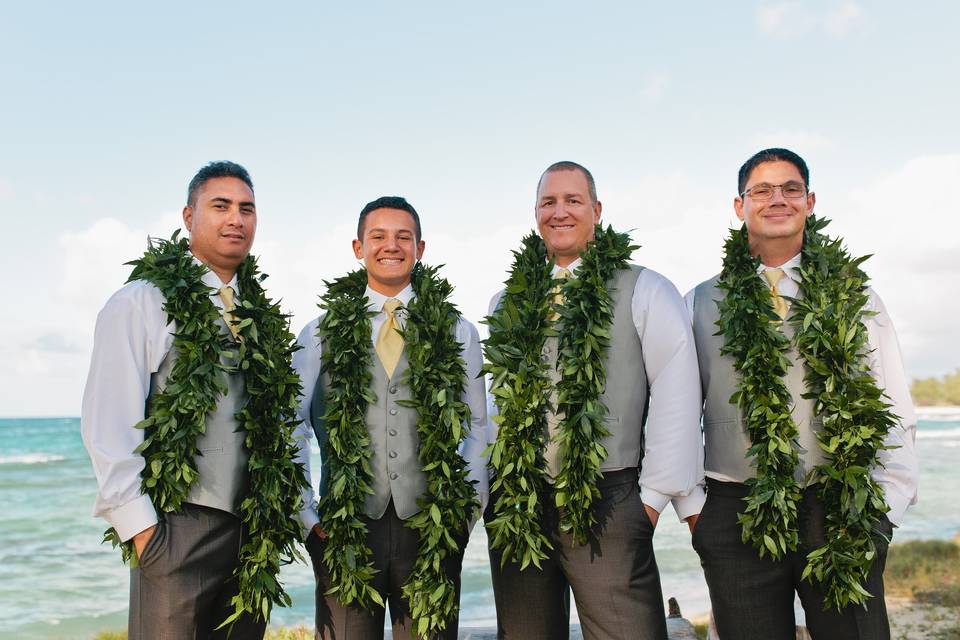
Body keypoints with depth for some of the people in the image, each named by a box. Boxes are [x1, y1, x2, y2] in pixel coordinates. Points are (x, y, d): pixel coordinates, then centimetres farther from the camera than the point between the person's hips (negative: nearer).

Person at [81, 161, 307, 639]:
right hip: (178, 528, -5)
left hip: (255, 532, 5)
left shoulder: (263, 317, 14)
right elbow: (108, 424, -8)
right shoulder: (138, 304, -2)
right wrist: (138, 525, -13)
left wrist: (283, 514, 10)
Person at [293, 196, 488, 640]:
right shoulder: (321, 333, 7)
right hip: (344, 530, 0)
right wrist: (305, 517, -1)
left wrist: (467, 511, 2)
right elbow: (292, 428, 6)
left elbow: (478, 429, 10)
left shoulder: (457, 332, 8)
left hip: (431, 528, 0)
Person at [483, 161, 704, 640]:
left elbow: (675, 397, -3)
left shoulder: (643, 291, 2)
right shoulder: (507, 304, 14)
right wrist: (490, 492, 11)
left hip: (606, 504, -3)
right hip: (515, 510, 4)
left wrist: (657, 493, -7)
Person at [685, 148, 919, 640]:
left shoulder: (854, 295, 9)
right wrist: (691, 508, 2)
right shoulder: (703, 304, 7)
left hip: (843, 515, 1)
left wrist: (884, 511, 0)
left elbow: (893, 412, 8)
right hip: (738, 518, 0)